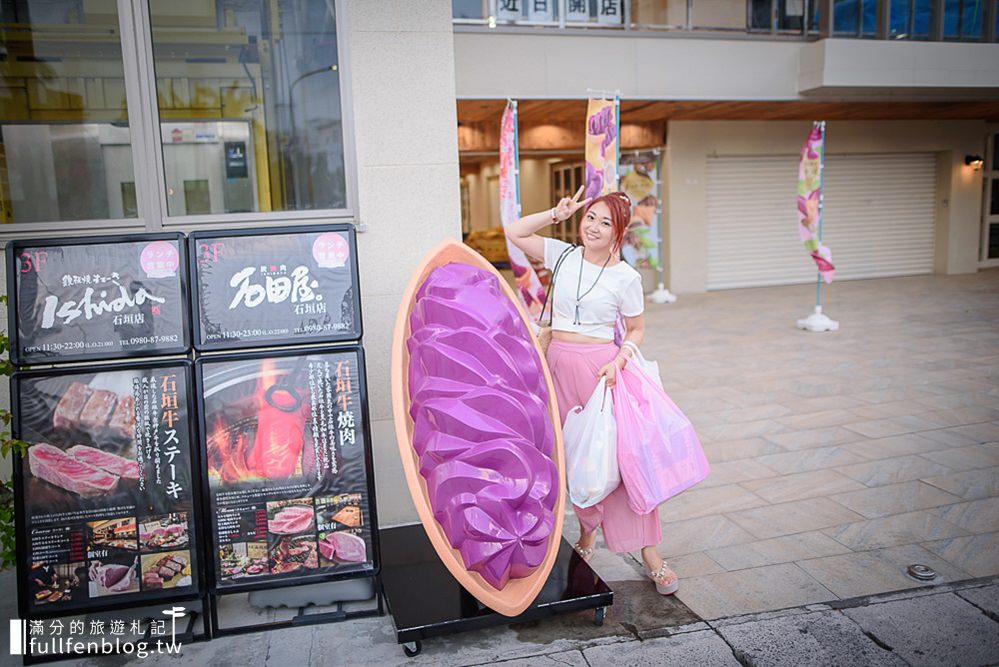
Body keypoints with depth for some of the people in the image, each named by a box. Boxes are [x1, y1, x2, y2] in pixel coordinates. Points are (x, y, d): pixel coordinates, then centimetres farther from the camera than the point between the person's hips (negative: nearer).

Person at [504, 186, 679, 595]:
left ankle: (650, 554, 5)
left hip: (600, 367, -3)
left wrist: (619, 361, -13)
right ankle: (587, 533, 30)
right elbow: (514, 232, 5)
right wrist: (557, 214, -2)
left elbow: (636, 329, 4)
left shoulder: (626, 278, -3)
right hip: (559, 363, 4)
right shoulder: (562, 255, 4)